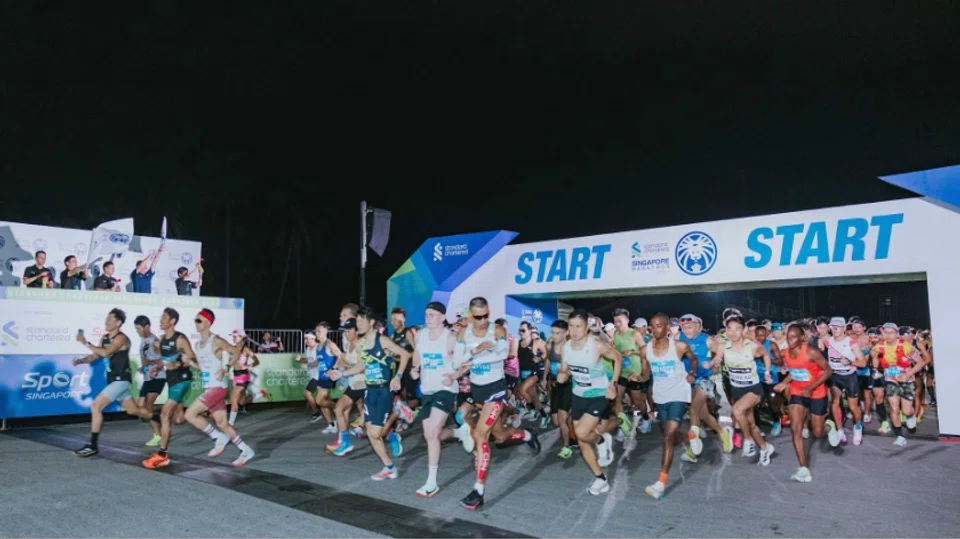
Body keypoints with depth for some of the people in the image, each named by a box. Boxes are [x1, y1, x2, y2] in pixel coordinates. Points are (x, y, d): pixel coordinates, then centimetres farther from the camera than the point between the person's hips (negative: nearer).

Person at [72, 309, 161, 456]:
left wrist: (86, 343, -26)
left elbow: (105, 353, -31)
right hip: (114, 380, 9)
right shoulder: (104, 338, 11)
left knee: (95, 406, -14)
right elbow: (95, 356, 15)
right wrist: (81, 360, -4)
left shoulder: (121, 338, -16)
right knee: (134, 410, 18)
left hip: (121, 380, -9)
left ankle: (93, 446, -9)